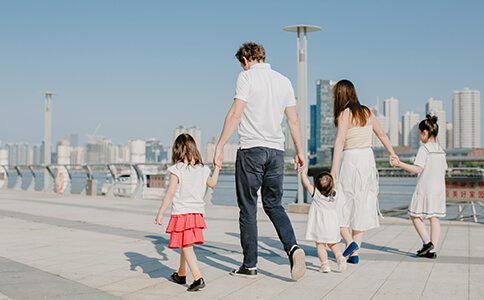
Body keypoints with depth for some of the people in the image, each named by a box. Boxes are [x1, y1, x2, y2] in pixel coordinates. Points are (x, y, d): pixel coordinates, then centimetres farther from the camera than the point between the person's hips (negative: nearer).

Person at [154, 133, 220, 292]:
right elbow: (212, 183, 24)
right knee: (185, 245, 22)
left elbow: (171, 193, -15)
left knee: (187, 247, -5)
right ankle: (181, 274, 37)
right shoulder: (202, 169, 5)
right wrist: (216, 169, 41)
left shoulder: (177, 170, -12)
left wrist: (160, 214, -9)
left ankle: (198, 278, -16)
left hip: (181, 213, -6)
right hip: (197, 213, 6)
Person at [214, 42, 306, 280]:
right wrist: (299, 152, 19)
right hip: (276, 150, 5)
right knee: (274, 205, 14)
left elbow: (235, 114, -12)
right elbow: (293, 120, 13)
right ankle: (292, 247, -8)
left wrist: (219, 146, -10)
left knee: (248, 209, 4)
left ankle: (250, 265, 9)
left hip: (251, 148, -5)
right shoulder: (284, 81, 13)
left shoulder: (247, 77, -3)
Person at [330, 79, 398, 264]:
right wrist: (391, 153, 34)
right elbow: (381, 134, 21)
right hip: (368, 159, 6)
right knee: (361, 206, 9)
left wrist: (334, 168, -26)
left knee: (339, 203, 6)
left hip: (350, 160, -6)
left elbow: (340, 141, -20)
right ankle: (354, 253, 11)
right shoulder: (367, 113, 11)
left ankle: (349, 242, -10)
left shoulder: (345, 114, -8)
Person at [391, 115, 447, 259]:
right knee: (435, 218, 6)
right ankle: (432, 250, 7)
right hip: (439, 188, 7)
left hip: (424, 189, -7)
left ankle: (427, 242, -6)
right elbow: (443, 172, 15)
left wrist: (400, 164, -15)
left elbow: (418, 169, -18)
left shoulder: (424, 149, -11)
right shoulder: (441, 151, 11)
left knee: (415, 216, 5)